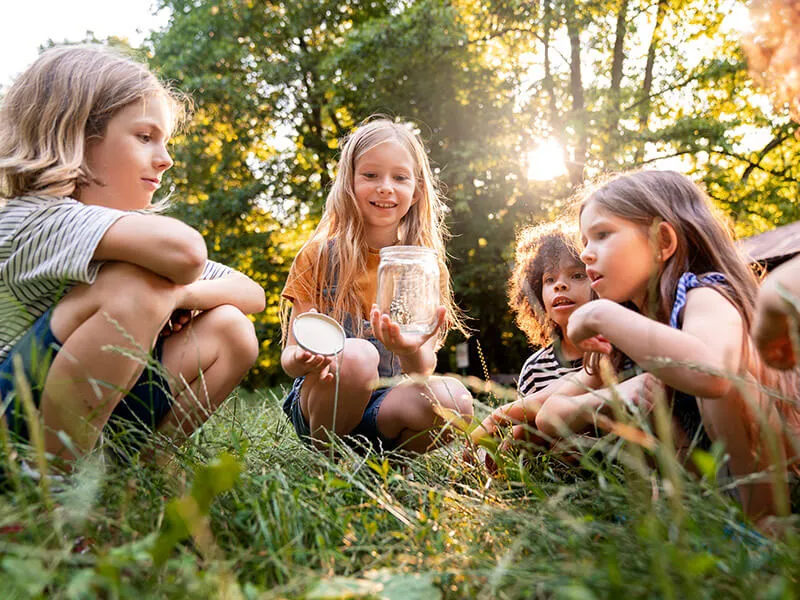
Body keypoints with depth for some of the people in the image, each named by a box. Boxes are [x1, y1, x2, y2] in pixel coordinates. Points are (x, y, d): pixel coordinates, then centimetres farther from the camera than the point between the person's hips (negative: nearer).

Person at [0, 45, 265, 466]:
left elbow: (253, 293, 5)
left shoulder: (132, 231, 7)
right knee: (135, 286, -29)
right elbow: (183, 248, -40)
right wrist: (168, 288, -17)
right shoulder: (34, 218, -19)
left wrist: (182, 294, -12)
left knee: (228, 329, -6)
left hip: (100, 429, 7)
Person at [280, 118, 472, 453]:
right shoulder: (319, 255, -3)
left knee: (454, 399, -29)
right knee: (357, 354, -33)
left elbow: (423, 369, -7)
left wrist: (412, 352, -31)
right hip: (321, 402, -1)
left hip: (387, 406, 2)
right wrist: (302, 360, -29)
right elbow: (290, 354, -4)